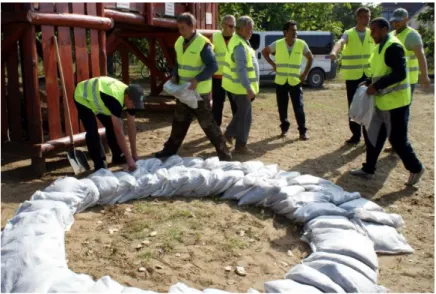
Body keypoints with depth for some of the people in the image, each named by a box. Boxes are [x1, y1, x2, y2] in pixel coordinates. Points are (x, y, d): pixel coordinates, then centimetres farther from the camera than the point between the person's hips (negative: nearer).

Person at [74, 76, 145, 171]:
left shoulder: (130, 97, -19)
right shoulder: (115, 100, -43)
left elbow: (131, 126, -12)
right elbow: (119, 132, -42)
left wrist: (134, 154, -11)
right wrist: (129, 159, -40)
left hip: (97, 97, 7)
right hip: (83, 98, -7)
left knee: (111, 126, 3)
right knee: (92, 132, -17)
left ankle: (118, 157, 18)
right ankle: (99, 164, -4)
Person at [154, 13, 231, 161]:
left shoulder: (203, 44, -17)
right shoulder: (179, 42, 6)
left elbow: (213, 66, -19)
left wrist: (197, 80, -28)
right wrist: (175, 75, 0)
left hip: (199, 92, -7)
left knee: (208, 124, -4)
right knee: (179, 122, 18)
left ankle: (224, 154, 6)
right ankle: (170, 149, 32)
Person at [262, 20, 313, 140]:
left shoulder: (302, 44, -5)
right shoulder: (277, 44, -6)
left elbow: (310, 58, 9)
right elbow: (264, 51, 11)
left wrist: (305, 73, 2)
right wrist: (273, 64, 2)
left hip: (295, 81, -1)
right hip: (280, 81, 1)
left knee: (298, 107, -2)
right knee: (282, 107, 7)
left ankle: (302, 131, 7)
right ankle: (284, 128, 25)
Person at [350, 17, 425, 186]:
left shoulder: (393, 47, -18)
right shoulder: (380, 47, 13)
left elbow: (400, 74, -25)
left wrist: (376, 86, -23)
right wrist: (369, 82, 7)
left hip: (395, 102, -10)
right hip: (382, 101, 10)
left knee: (397, 139, -1)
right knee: (373, 135, 12)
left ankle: (416, 169, 19)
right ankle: (368, 169, 22)